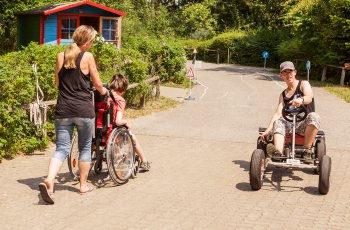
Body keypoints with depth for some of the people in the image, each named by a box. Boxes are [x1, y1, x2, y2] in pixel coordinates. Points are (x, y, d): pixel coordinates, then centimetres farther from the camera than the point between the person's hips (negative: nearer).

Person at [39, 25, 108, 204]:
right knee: (85, 148, 14)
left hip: (63, 110, 3)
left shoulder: (60, 56, 7)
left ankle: (49, 181, -16)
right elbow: (98, 84, 1)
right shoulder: (87, 57, -5)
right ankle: (83, 184, 24)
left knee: (61, 148, 6)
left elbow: (57, 83, 15)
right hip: (84, 110, -3)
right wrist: (103, 91, 23)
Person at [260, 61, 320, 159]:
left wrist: (301, 100, -41)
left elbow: (309, 98, -15)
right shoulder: (283, 95, 19)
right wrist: (268, 130, -9)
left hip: (305, 125, -3)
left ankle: (307, 150, -32)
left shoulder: (304, 84, 7)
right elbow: (277, 113, 6)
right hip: (290, 125, 3)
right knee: (278, 122, -28)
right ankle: (278, 151, -51)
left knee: (313, 116, -34)